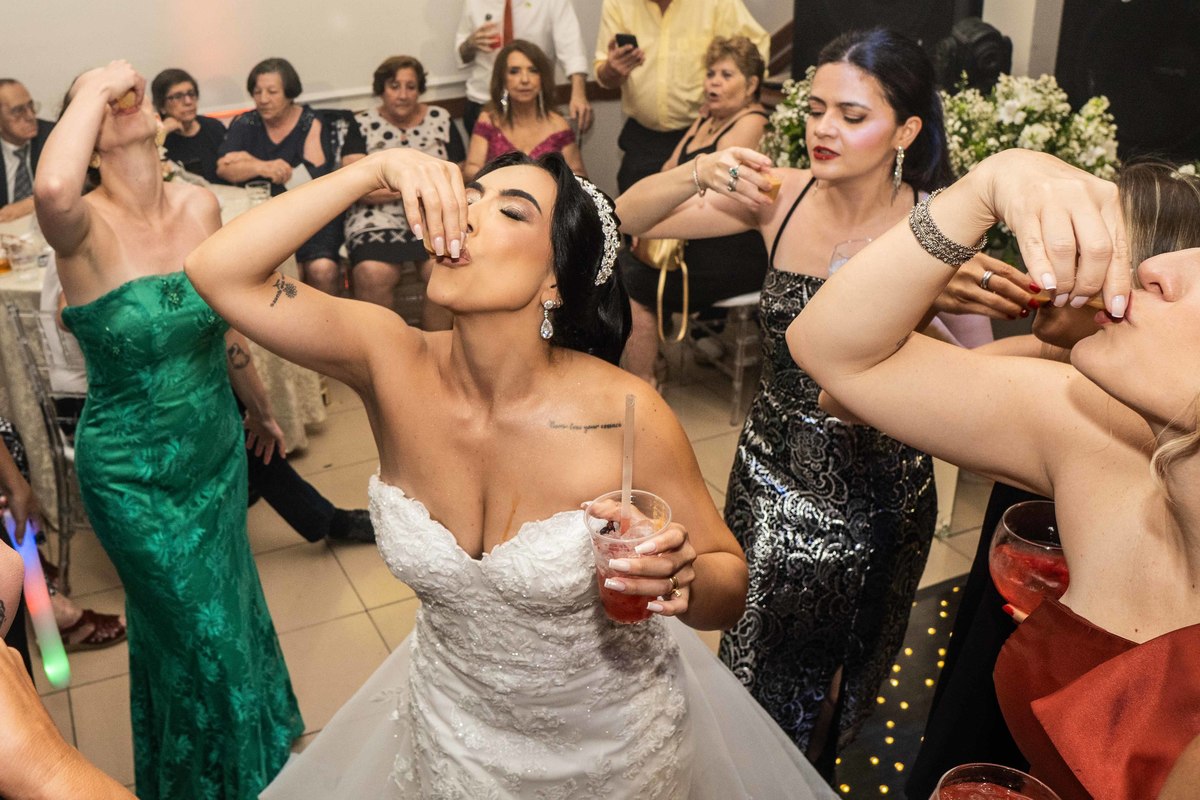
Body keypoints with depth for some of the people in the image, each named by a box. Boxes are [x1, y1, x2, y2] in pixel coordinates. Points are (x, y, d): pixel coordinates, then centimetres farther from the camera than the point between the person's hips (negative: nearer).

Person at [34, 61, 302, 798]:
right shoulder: (86, 226, -22)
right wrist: (94, 90, -33)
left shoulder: (201, 205, -7)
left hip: (217, 446, 5)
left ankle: (263, 737, 54)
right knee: (198, 630, 13)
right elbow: (52, 190, -49)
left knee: (232, 605, 26)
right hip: (135, 473, -4)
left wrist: (261, 407, 19)